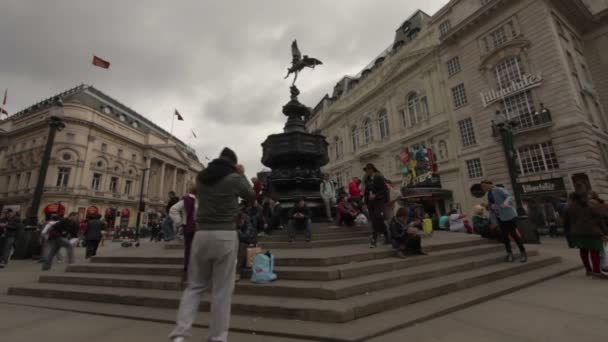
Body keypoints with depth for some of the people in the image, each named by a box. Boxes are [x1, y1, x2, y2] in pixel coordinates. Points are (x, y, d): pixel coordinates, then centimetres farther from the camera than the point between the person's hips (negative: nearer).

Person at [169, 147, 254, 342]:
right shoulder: (235, 179, -4)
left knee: (195, 286, 18)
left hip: (201, 235, 4)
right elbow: (251, 196, 12)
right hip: (225, 236, -4)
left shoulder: (201, 177, 9)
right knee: (222, 290, 6)